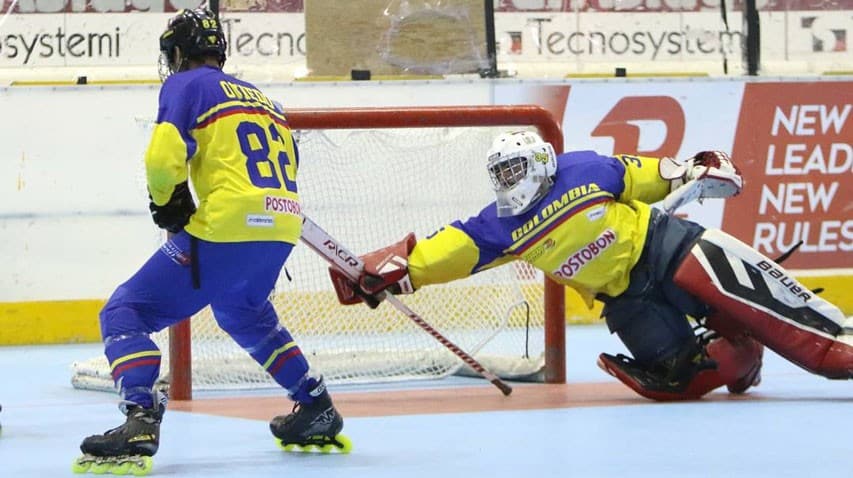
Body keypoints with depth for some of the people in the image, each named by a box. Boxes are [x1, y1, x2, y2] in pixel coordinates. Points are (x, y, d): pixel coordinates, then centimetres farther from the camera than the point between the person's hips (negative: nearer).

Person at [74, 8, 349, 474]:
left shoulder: (186, 85, 4)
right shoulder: (261, 97, 26)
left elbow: (165, 158, -11)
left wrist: (169, 204, 8)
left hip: (227, 230, -7)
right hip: (281, 229, 7)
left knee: (126, 311, 0)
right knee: (245, 314, 36)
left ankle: (140, 418, -20)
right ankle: (316, 408, 35)